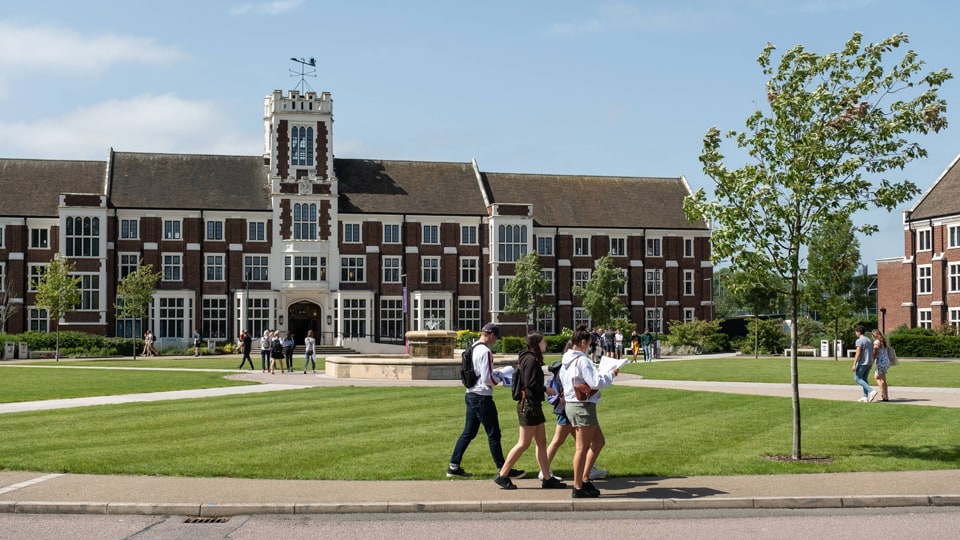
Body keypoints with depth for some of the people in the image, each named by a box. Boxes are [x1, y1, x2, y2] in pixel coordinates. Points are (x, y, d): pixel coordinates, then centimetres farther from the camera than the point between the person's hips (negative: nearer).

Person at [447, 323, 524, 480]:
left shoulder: (473, 349, 11)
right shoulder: (485, 351, -16)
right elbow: (487, 378, -20)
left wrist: (495, 374, 15)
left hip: (471, 395, 9)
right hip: (482, 397, -9)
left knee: (468, 432, 14)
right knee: (493, 434, -2)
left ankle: (453, 466, 15)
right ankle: (503, 470, 4)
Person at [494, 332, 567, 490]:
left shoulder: (530, 358, 15)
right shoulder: (531, 360, -15)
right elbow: (530, 384, -21)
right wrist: (546, 390, -7)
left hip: (534, 405, 10)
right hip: (529, 404, -10)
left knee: (541, 442, 10)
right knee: (523, 443, -4)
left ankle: (547, 478, 14)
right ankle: (502, 475, 2)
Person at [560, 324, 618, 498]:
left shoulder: (566, 361, 11)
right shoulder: (582, 361, -18)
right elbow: (596, 382, -22)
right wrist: (611, 374, -7)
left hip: (571, 404, 10)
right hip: (583, 406, -10)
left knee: (598, 441, 19)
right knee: (583, 448, -2)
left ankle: (585, 479, 19)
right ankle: (578, 487, 5)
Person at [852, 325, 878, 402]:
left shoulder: (859, 341, -12)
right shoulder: (869, 340, 13)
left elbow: (858, 353, -19)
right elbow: (872, 353, 15)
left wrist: (854, 365, -20)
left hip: (862, 363, -8)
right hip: (869, 363, 8)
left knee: (857, 379, -1)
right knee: (864, 379, 13)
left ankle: (871, 391, -16)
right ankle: (865, 397, 7)